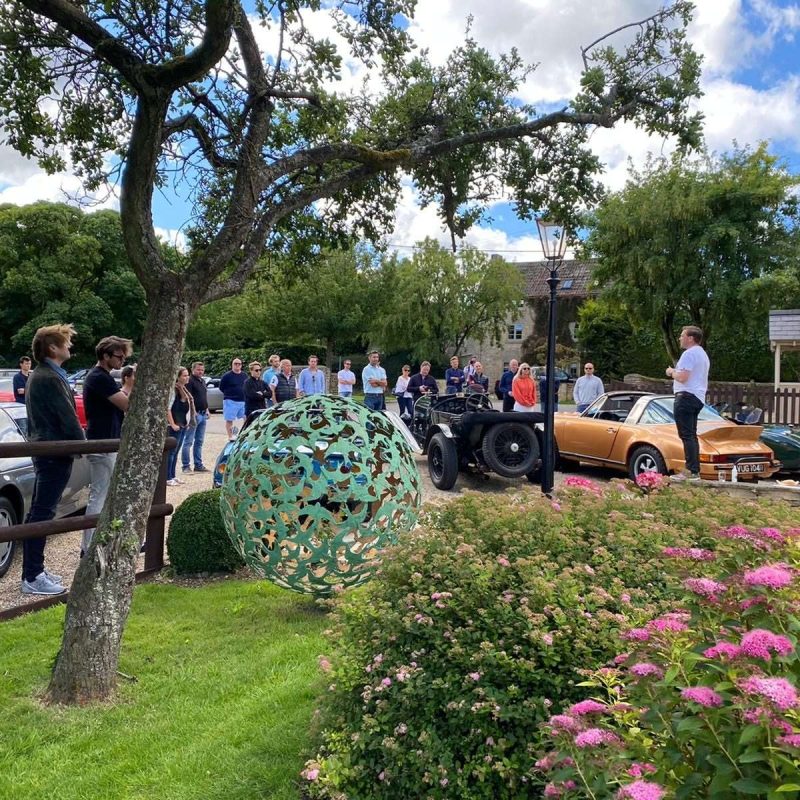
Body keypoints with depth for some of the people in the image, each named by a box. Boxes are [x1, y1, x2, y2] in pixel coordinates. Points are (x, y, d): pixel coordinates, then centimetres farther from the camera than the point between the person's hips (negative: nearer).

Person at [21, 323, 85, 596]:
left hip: (43, 450, 11)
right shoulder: (51, 378, -18)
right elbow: (68, 419, -18)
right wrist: (82, 444, -5)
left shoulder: (37, 375, 15)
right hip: (55, 453, -10)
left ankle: (33, 570, 22)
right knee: (42, 514, -6)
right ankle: (32, 578, -1)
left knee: (37, 512, 14)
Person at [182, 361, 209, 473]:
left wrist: (207, 410, 17)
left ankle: (198, 465, 19)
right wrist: (193, 412, -21)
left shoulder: (202, 382, 18)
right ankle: (186, 466, -2)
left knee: (199, 442, 13)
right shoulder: (190, 381, -9)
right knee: (188, 441, -4)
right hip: (194, 414, -9)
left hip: (203, 414, 9)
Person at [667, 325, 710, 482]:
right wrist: (675, 372, 21)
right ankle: (694, 470, 15)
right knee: (691, 435, 14)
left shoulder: (689, 353, -12)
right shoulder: (703, 354, 22)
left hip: (686, 396, -11)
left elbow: (683, 377, -21)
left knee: (687, 435, -12)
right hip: (698, 397, 11)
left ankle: (692, 471, -16)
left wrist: (672, 372, -3)